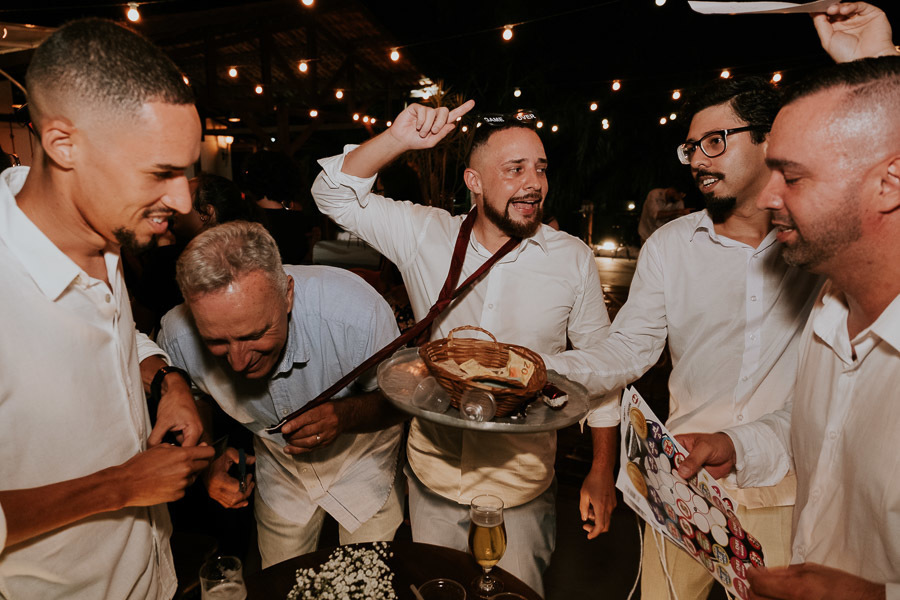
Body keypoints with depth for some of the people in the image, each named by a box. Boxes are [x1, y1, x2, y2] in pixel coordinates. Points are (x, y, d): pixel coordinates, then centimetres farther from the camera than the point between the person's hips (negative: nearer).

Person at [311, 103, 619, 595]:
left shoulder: (574, 259, -7)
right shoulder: (425, 235, -7)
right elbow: (334, 195, -7)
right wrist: (396, 139, -23)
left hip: (522, 487, -1)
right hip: (433, 473, 2)